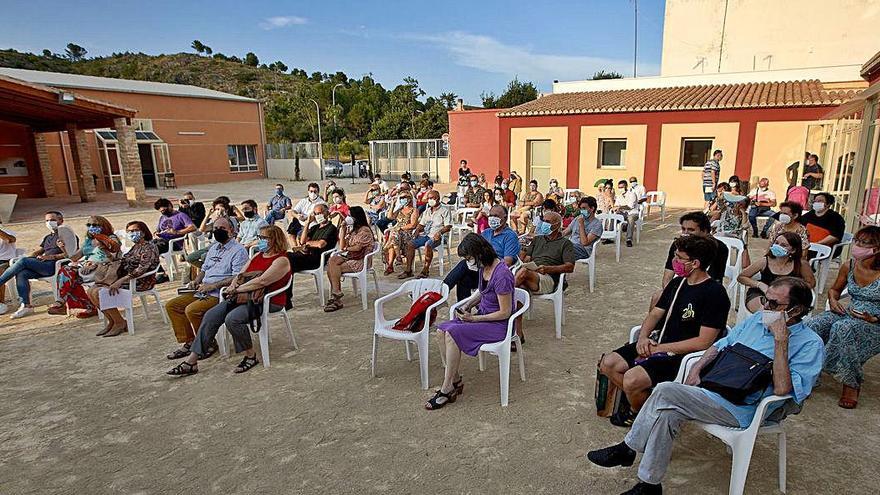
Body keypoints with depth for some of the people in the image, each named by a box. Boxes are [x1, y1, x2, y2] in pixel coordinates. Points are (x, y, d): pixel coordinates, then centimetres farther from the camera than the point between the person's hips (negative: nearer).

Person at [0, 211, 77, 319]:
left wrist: (52, 256, -15)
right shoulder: (47, 237, 34)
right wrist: (30, 257, 5)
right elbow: (38, 251, 27)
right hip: (41, 266, 7)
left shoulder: (66, 233, 7)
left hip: (53, 265, -7)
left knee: (23, 261, -24)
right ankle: (25, 305, -23)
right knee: (21, 274, -20)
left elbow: (69, 254, -5)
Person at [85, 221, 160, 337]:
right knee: (91, 291, -1)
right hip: (126, 279, 9)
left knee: (99, 292, -20)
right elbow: (124, 266, 20)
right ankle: (111, 321, 4)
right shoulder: (135, 247, 18)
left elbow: (141, 269, -24)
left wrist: (120, 281, -29)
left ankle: (120, 323, -8)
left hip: (141, 282, -9)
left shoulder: (149, 248, -12)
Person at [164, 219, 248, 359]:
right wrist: (196, 281, 9)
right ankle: (188, 342, 3)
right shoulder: (213, 248, 20)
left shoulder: (238, 250, -8)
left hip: (220, 294, -9)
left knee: (191, 310, -27)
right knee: (171, 305, 2)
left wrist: (213, 286, -21)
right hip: (202, 291, 9)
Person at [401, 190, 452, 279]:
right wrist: (417, 230, 3)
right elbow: (421, 224, 25)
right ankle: (408, 270, -16)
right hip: (425, 234, 6)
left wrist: (440, 232, -23)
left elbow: (448, 226, -5)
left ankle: (425, 271, -31)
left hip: (436, 236, -6)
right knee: (410, 244, -16)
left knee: (428, 245, -37)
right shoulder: (427, 211, 26)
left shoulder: (444, 211, 5)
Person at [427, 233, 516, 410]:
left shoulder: (501, 275, -25)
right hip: (482, 315, 9)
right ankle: (455, 380, -2)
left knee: (452, 334, -25)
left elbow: (505, 312, -21)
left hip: (499, 324, -9)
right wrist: (468, 305, 2)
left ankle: (447, 389, -13)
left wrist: (474, 318, -18)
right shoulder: (483, 267, 2)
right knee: (441, 330, -9)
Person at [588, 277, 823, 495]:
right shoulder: (757, 319, 13)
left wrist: (781, 340, -24)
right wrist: (697, 368, 3)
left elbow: (782, 389, -21)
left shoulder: (810, 345, -7)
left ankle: (628, 448, -5)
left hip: (742, 409, -6)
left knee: (666, 391, -23)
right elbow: (721, 345, 20)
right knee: (668, 414, -19)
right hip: (713, 387, 7)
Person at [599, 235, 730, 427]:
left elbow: (703, 342, -18)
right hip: (656, 343, 8)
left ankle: (637, 412, 7)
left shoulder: (714, 293, -14)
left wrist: (660, 349, -16)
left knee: (632, 379, -25)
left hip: (683, 354, -8)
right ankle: (640, 400, 10)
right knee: (608, 364, -6)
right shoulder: (677, 283, 11)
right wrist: (643, 337, -6)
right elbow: (655, 313, 15)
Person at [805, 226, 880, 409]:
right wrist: (833, 300, -1)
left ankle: (852, 384, -20)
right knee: (811, 325, -23)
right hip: (849, 314, 5)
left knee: (843, 328, -37)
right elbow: (835, 289, 19)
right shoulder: (848, 267, 1)